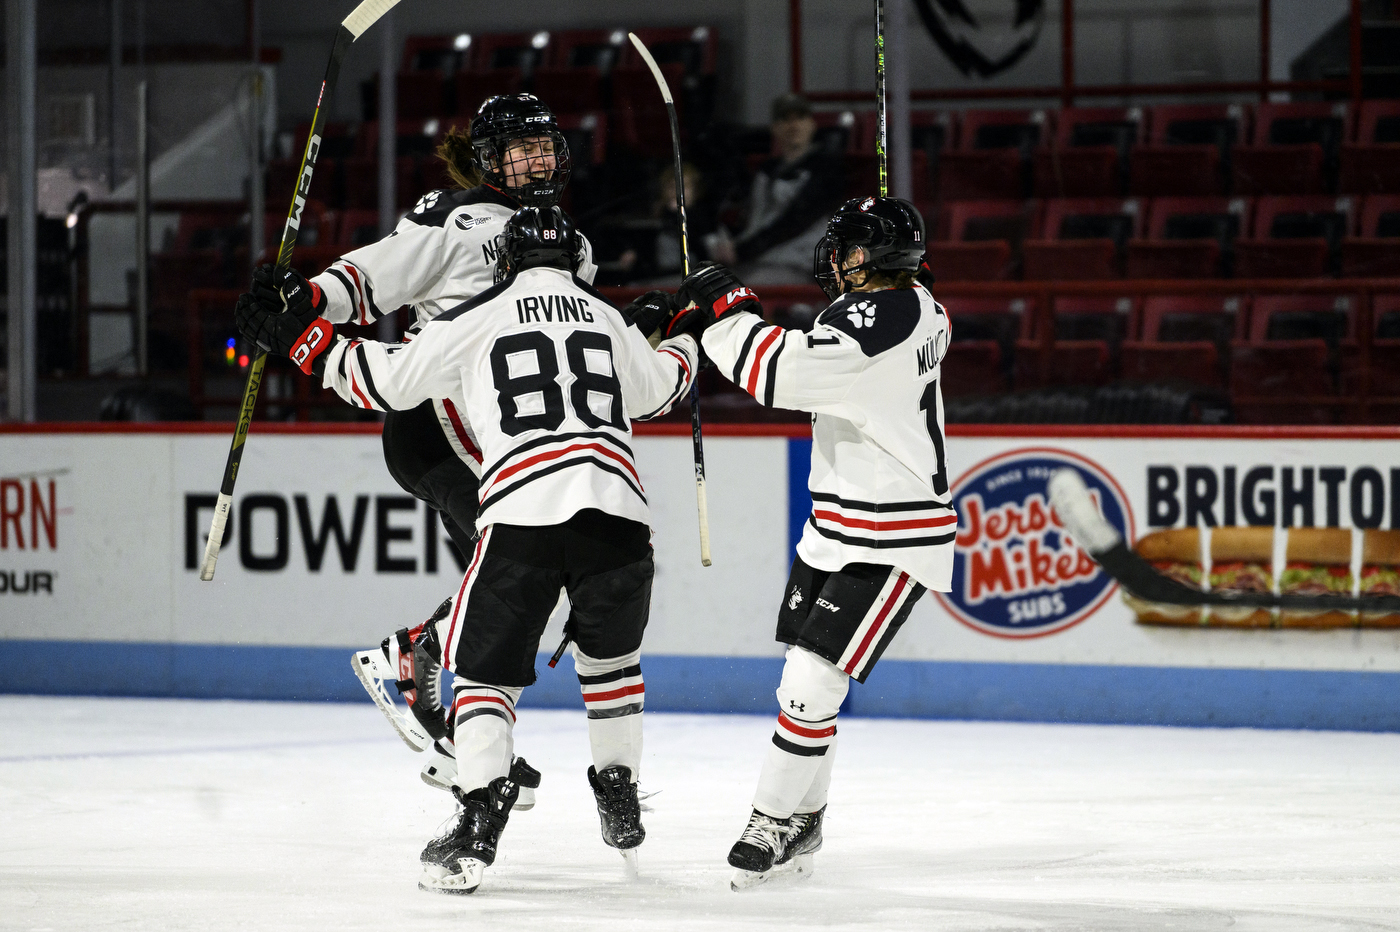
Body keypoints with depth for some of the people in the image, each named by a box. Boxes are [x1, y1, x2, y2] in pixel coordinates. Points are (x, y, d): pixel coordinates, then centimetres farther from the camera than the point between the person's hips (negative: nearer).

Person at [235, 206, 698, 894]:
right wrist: (680, 344, 60)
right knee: (608, 653, 27)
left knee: (485, 665, 7)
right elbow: (656, 393, 38)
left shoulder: (476, 320, 10)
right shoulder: (609, 320, 21)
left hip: (522, 516, -3)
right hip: (617, 514, 3)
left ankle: (479, 824, -11)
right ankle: (621, 809, 31)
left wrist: (303, 341, 21)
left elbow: (389, 381, 11)